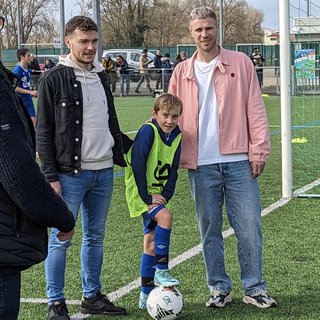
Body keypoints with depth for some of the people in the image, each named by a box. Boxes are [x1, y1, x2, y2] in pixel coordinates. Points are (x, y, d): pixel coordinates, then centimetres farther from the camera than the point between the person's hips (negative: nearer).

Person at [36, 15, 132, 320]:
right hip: (70, 174, -6)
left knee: (95, 236, 13)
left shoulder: (100, 76, 12)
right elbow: (44, 132, -8)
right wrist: (51, 176, -13)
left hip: (103, 172, 6)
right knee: (60, 239, 0)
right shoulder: (54, 78, -7)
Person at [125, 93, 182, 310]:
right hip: (141, 191, -7)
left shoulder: (177, 137, 1)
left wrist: (165, 195, -10)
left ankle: (146, 294, 16)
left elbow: (173, 170, 4)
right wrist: (147, 197, -22)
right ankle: (161, 270, -17)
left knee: (151, 241, 9)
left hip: (157, 192, 7)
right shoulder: (148, 131, -19)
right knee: (165, 216, -29)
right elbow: (138, 164, -22)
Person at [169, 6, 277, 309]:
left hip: (238, 161, -2)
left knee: (249, 227, 0)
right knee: (209, 230, 8)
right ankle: (219, 287, 19)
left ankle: (254, 288, 11)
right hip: (201, 165, 2)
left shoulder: (240, 63, 3)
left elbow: (255, 109, 1)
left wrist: (258, 150, -5)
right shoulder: (181, 72, 9)